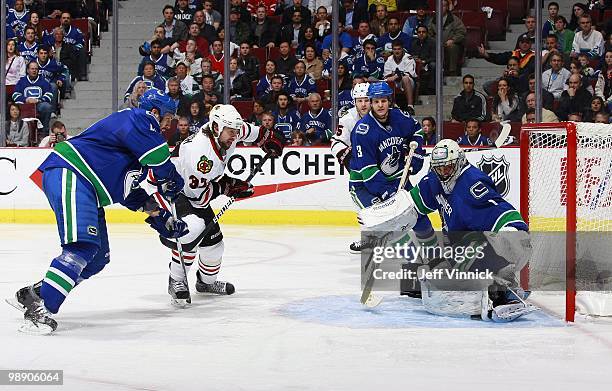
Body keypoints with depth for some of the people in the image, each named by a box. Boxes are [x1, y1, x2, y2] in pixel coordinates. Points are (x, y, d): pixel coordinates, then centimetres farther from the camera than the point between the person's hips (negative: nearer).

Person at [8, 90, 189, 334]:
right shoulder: (139, 118, -3)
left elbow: (129, 192, 27)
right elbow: (159, 158, -17)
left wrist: (158, 216, 20)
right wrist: (173, 183, 3)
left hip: (85, 188, 11)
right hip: (68, 175, -11)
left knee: (98, 258, 10)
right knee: (83, 246, -24)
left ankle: (31, 295, 13)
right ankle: (38, 308, -27)